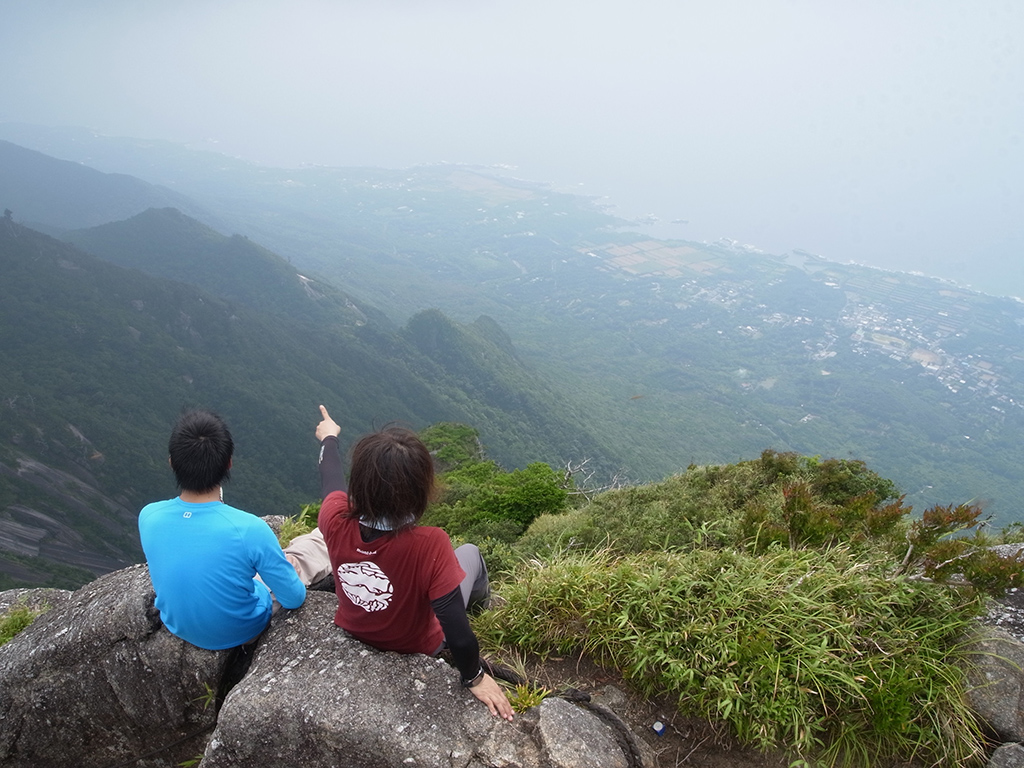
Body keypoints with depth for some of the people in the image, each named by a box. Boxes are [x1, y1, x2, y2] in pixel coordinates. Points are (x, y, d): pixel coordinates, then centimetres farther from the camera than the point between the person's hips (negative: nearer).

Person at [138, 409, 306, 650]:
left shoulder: (148, 517, -22)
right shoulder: (249, 530, -34)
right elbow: (294, 599, -20)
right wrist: (286, 568, 1)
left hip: (177, 625, 3)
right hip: (239, 633, -3)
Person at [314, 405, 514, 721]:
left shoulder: (336, 519, -31)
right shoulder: (430, 545, -42)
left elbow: (331, 477, -9)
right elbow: (455, 626, -35)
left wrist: (329, 437, 13)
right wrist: (475, 677, -15)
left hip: (353, 631, 3)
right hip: (418, 647, -3)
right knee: (469, 552, 20)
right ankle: (481, 599, 54)